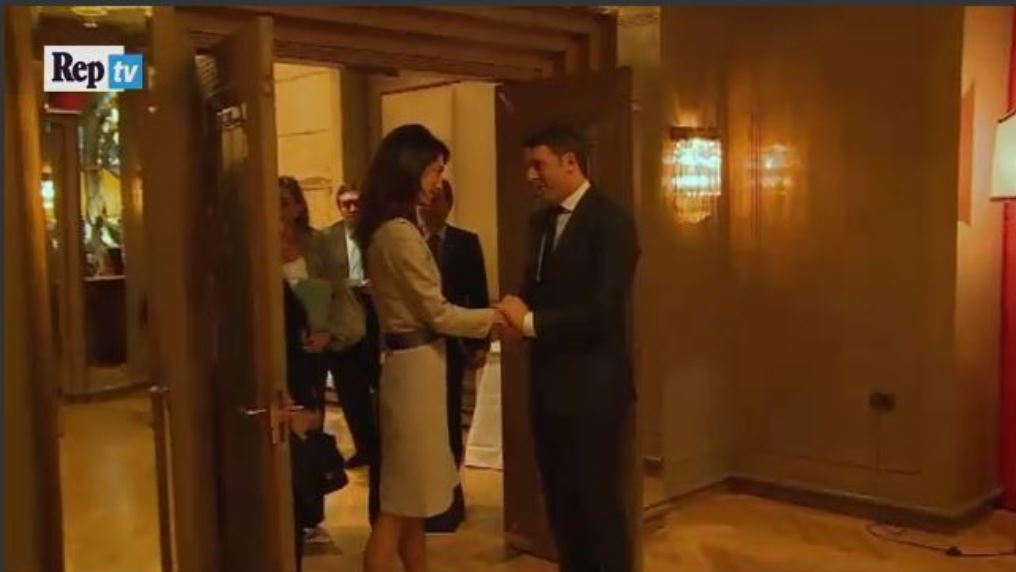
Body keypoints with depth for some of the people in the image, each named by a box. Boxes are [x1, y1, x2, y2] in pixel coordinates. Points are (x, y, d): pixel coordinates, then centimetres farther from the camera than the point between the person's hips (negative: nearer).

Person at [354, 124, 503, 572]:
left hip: (409, 361, 10)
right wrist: (498, 317, -5)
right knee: (399, 503, -1)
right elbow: (437, 313, -16)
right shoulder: (400, 233, -18)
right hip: (416, 367, -10)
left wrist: (487, 318, 10)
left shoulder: (386, 229, 12)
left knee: (411, 496, 17)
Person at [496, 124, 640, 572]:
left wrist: (531, 322, -17)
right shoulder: (542, 221, 12)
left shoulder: (610, 221, -13)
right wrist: (518, 311, -6)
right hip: (549, 382, 8)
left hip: (591, 386, -8)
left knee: (597, 500, 2)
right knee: (560, 497, 16)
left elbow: (602, 310, -22)